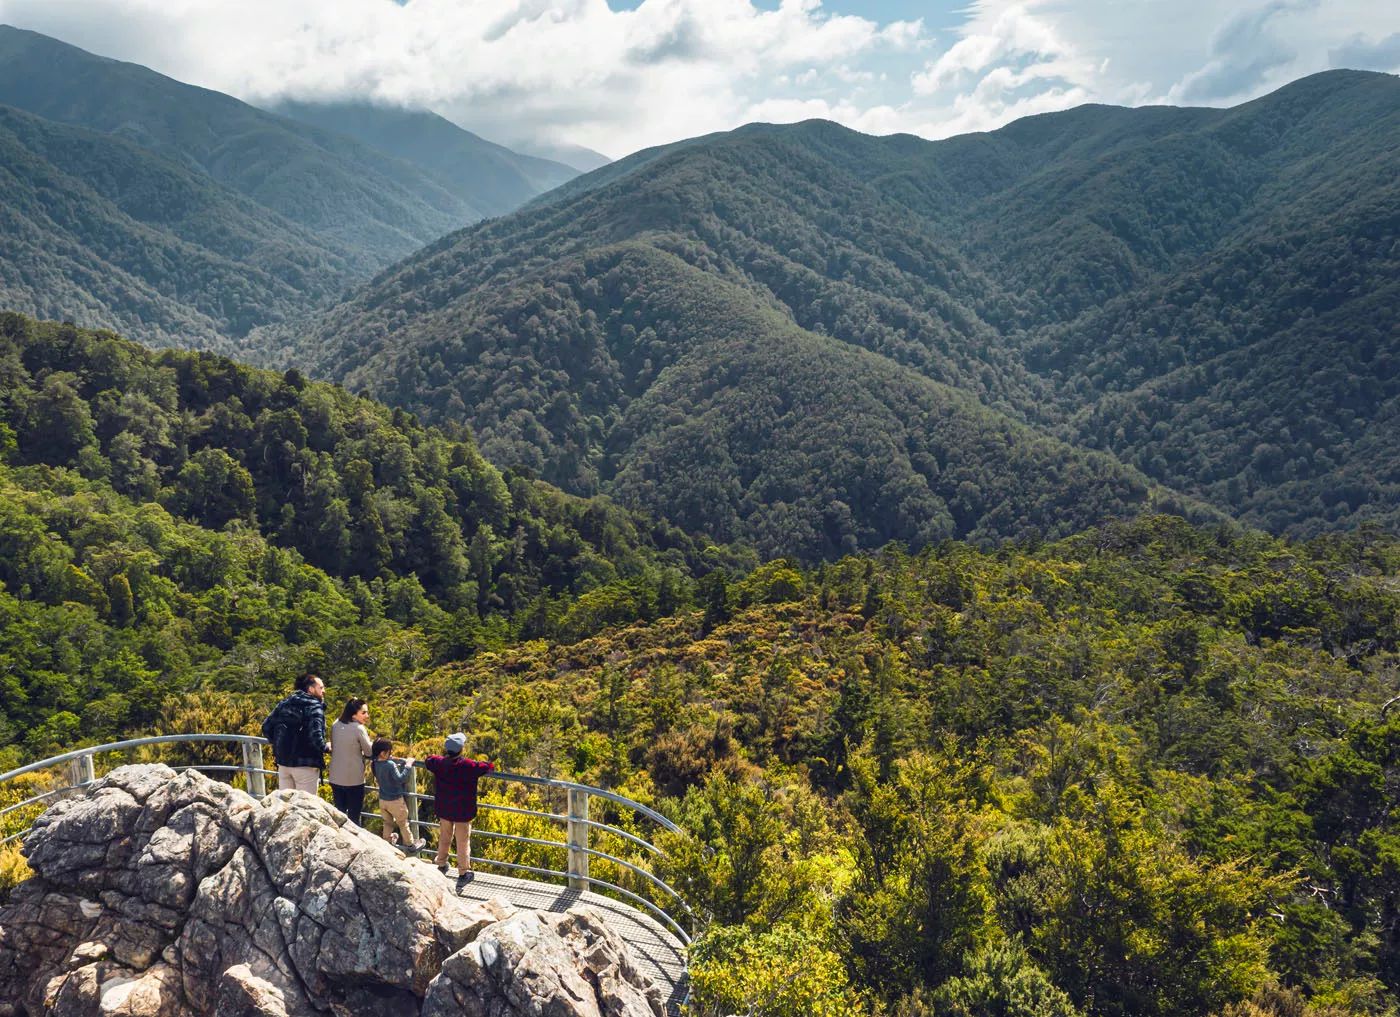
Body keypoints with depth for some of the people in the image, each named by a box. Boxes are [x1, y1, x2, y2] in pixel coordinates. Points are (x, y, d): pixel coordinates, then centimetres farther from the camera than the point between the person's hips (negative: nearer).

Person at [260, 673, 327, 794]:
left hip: (283, 762, 7)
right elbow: (315, 736, -24)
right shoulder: (314, 707, -11)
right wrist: (325, 748, -6)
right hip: (305, 765, -6)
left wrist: (278, 744, 18)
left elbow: (266, 727, 7)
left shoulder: (284, 703, 9)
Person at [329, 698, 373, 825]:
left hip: (336, 778, 6)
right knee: (355, 815, 4)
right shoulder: (359, 728, -16)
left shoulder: (335, 726, 2)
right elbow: (369, 752, -7)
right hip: (354, 779, -6)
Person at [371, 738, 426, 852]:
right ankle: (410, 845, 24)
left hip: (382, 800, 6)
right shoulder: (390, 764, -28)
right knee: (403, 824, 11)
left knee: (387, 823, 24)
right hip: (395, 801, -6)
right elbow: (400, 779, -28)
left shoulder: (374, 764, -6)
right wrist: (407, 765, -23)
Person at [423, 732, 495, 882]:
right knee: (463, 843, 9)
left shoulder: (439, 763, -10)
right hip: (462, 812, -4)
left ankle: (441, 865, 39)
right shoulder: (468, 766, -23)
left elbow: (428, 760, 12)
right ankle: (463, 873, 17)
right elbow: (489, 767, -17)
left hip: (444, 810, 5)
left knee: (444, 838, 24)